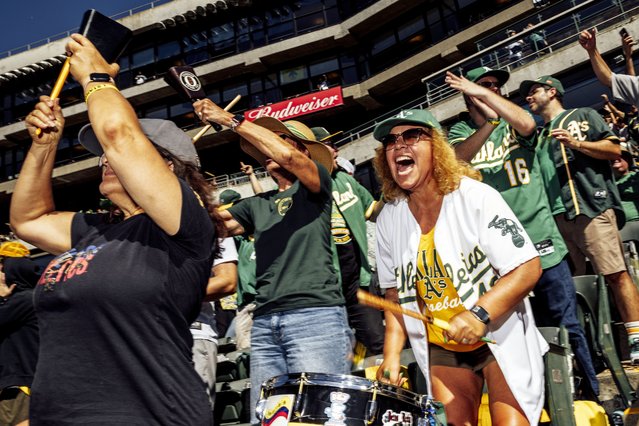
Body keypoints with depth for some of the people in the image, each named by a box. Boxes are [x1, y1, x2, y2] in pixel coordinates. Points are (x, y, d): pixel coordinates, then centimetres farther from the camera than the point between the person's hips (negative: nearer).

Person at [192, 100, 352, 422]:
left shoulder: (315, 186, 8)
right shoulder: (257, 204, 23)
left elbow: (288, 157, -12)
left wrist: (230, 119, -8)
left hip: (316, 314, -5)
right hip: (264, 322, 6)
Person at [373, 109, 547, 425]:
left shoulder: (476, 198, -17)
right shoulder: (388, 219, -3)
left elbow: (527, 269, -19)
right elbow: (397, 294, 4)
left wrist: (479, 314, -32)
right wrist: (391, 355, -7)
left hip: (502, 336, -3)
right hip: (442, 348, 4)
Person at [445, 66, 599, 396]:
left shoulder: (513, 122, 11)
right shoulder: (460, 131, 9)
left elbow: (527, 125, -14)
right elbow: (457, 158, -13)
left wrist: (484, 95, -14)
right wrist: (490, 121, -26)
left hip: (541, 241, 1)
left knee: (567, 327, 6)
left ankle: (590, 397, 22)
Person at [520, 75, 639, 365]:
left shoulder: (582, 116, 13)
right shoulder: (539, 136, 28)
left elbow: (615, 150, 4)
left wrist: (576, 144, -9)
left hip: (591, 207, -5)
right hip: (556, 215, 6)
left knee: (615, 273, -10)